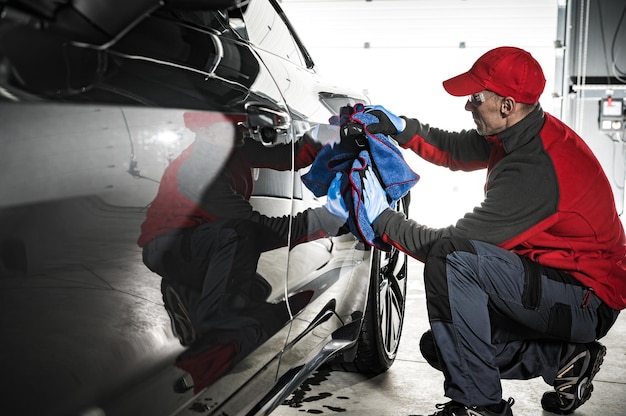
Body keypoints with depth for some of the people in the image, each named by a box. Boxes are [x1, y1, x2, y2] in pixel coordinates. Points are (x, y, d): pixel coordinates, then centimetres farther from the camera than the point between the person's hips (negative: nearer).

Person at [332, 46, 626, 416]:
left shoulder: (533, 171, -29)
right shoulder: (528, 133, -1)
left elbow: (452, 243, -23)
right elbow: (456, 150, 14)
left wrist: (382, 218, -14)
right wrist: (401, 128, 0)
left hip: (588, 302, -10)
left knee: (450, 259, -29)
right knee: (440, 346, 11)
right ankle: (565, 358, 8)